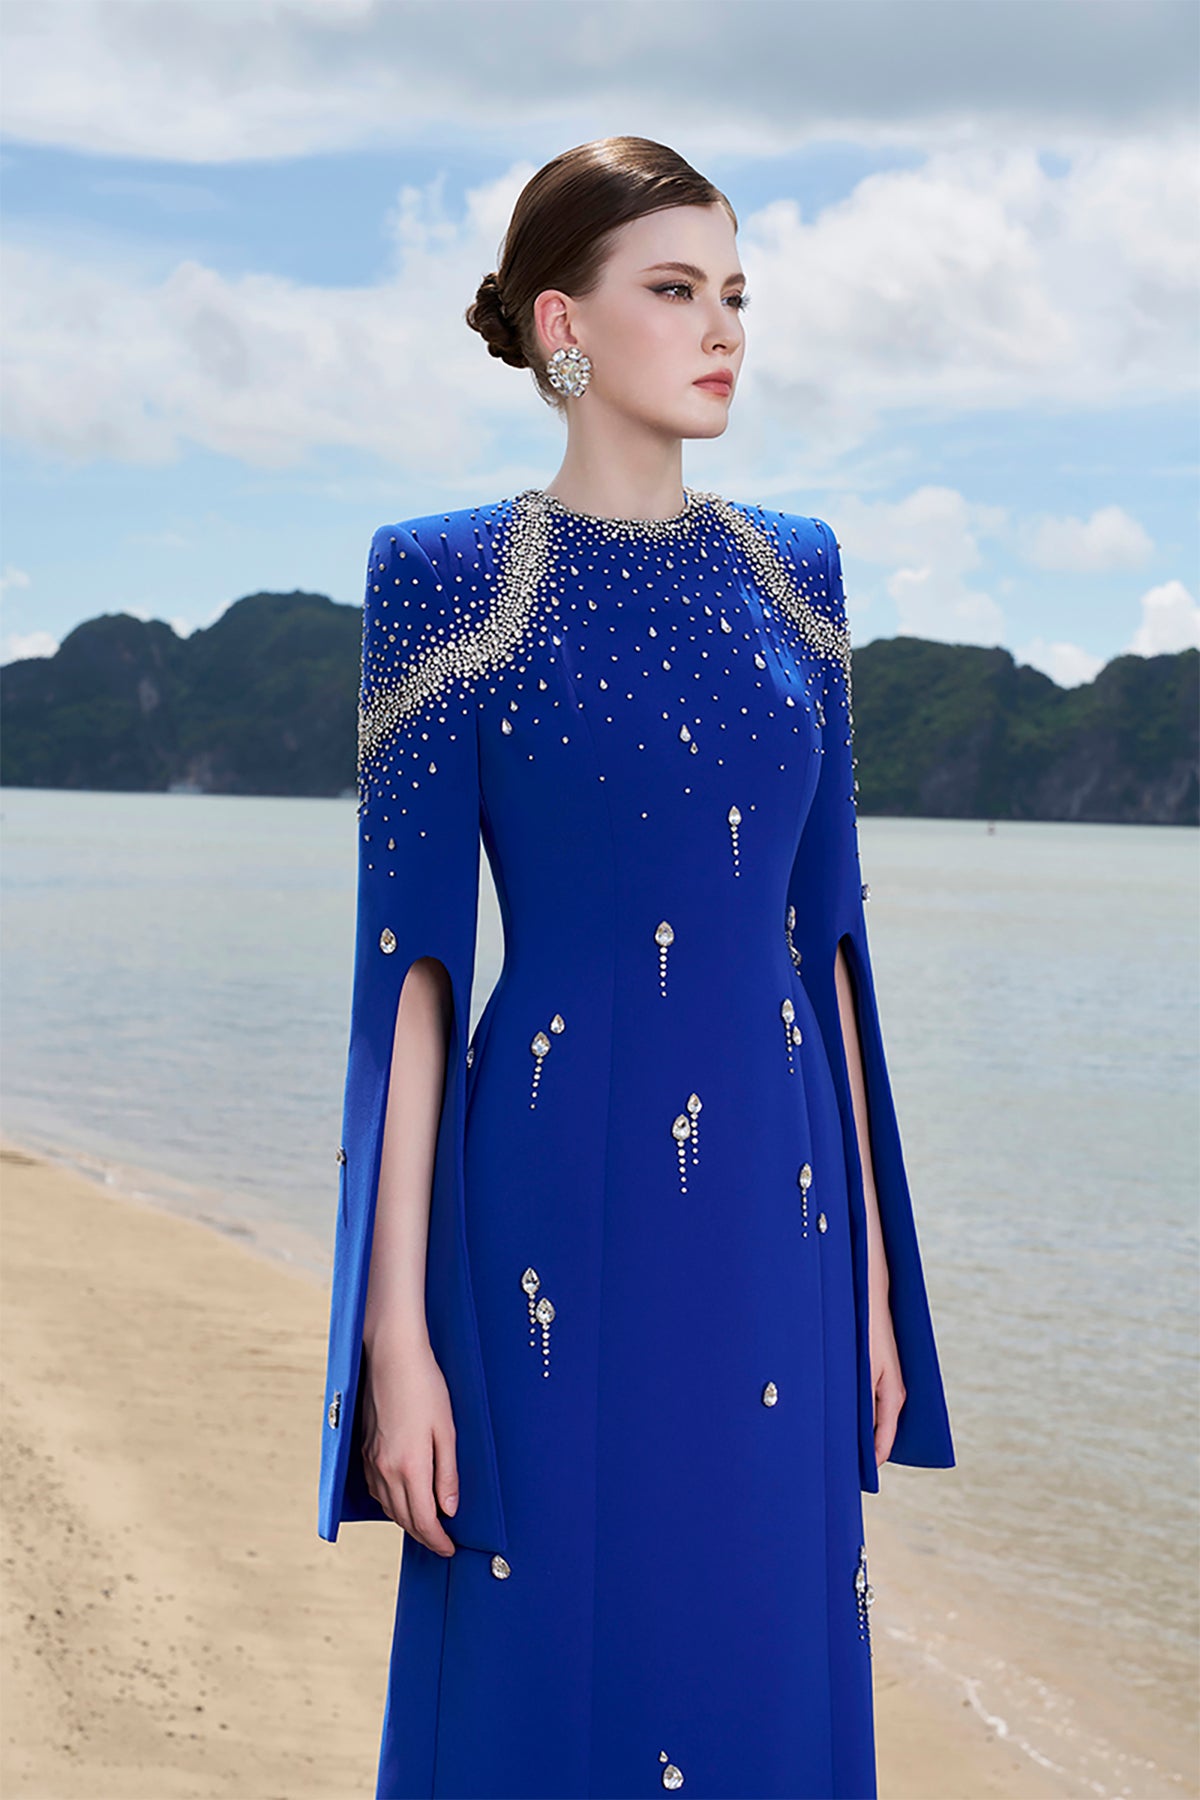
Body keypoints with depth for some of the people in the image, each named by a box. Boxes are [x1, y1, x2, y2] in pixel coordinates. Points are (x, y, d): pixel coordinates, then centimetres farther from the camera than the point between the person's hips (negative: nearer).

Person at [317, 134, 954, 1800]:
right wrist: (397, 1327, -11)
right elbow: (408, 966, -7)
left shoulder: (792, 567, 9)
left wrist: (874, 1271, 9)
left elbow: (824, 930, 11)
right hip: (558, 1211, -4)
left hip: (778, 1212, 4)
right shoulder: (445, 578, -4)